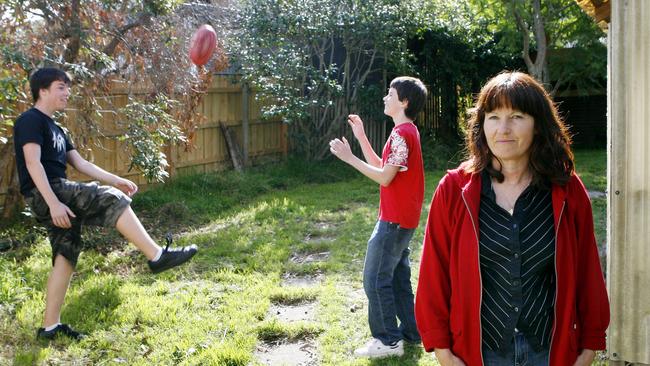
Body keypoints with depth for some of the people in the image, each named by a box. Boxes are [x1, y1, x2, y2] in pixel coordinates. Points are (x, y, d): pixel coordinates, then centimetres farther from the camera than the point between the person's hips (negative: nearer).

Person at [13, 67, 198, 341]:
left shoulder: (54, 128, 24)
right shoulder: (30, 120, -5)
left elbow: (80, 163, 22)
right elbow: (33, 163, -17)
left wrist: (116, 180, 13)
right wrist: (54, 203, -25)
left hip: (56, 196, 10)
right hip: (43, 194, -10)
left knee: (66, 256, 6)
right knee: (111, 200, -19)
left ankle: (50, 326, 11)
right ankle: (157, 257, -22)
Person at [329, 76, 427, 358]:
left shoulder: (401, 133, -18)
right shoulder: (407, 131, 14)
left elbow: (384, 177, -20)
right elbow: (381, 167, 15)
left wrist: (349, 157, -18)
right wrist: (360, 136, 12)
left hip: (394, 219, -10)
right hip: (404, 218, 10)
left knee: (375, 279, -3)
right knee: (398, 277, 16)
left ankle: (388, 340, 3)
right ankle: (410, 332, 24)